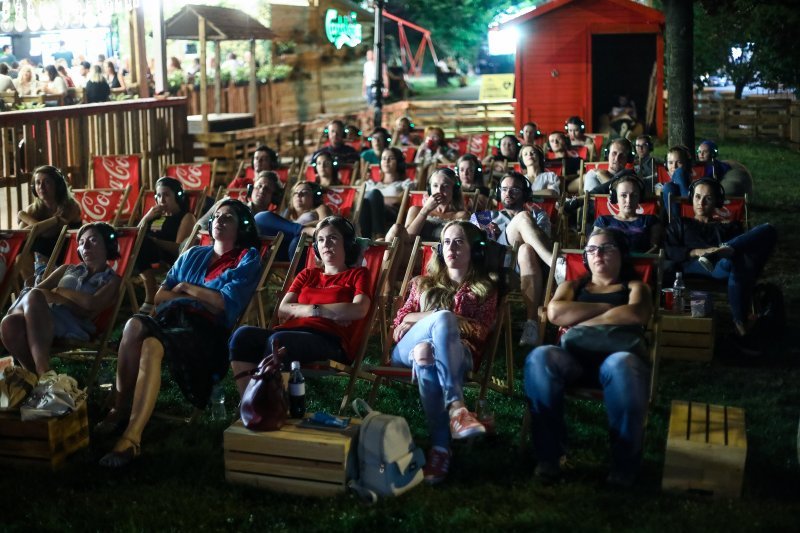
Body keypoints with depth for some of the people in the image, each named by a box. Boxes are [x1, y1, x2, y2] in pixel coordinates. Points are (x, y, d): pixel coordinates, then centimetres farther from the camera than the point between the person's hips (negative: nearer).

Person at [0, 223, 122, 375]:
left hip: (73, 328, -4)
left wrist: (59, 291, 6)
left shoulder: (113, 280, 19)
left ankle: (42, 376, -48)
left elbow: (91, 305, -1)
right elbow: (36, 289, 17)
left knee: (34, 297, -37)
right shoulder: (67, 269, 33)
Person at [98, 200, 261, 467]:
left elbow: (225, 304, -3)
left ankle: (131, 439, -42)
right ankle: (120, 409, -25)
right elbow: (160, 296, 20)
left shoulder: (247, 259, 12)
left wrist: (186, 288, 7)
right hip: (171, 319, 5)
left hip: (206, 330, -5)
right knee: (135, 324, -31)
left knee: (153, 344, -36)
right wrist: (202, 297, 5)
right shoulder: (192, 254, 29)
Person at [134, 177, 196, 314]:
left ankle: (151, 297, -29)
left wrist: (151, 240, -16)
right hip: (149, 258, 6)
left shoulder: (186, 217, 3)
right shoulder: (155, 214, 23)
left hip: (171, 262, -6)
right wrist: (147, 218, 3)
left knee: (142, 243, -30)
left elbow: (179, 249, -11)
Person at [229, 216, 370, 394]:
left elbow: (359, 310, -2)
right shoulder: (307, 274, 33)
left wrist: (315, 309, 2)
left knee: (278, 341, -36)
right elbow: (283, 311, 16)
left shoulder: (357, 274, 21)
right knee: (243, 334, -26)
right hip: (291, 332, 5)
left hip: (329, 341, -5)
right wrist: (333, 311, 4)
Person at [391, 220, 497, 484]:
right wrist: (438, 318, -6)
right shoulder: (424, 282, 29)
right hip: (410, 348, 1)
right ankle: (455, 406, -50)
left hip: (457, 352, -1)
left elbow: (479, 332, 2)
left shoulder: (485, 290, 21)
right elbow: (400, 321, 16)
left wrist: (422, 318, -5)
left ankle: (440, 447, -52)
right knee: (443, 318, -35)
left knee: (428, 362, -41)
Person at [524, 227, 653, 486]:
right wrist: (606, 308, 3)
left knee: (622, 366, -41)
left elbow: (637, 314, -3)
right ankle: (548, 456, -29)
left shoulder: (635, 287, 23)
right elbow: (555, 313, 5)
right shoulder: (573, 286, 29)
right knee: (540, 357, -34)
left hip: (616, 354, -2)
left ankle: (624, 464, -30)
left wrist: (584, 321, -1)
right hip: (575, 355, 2)